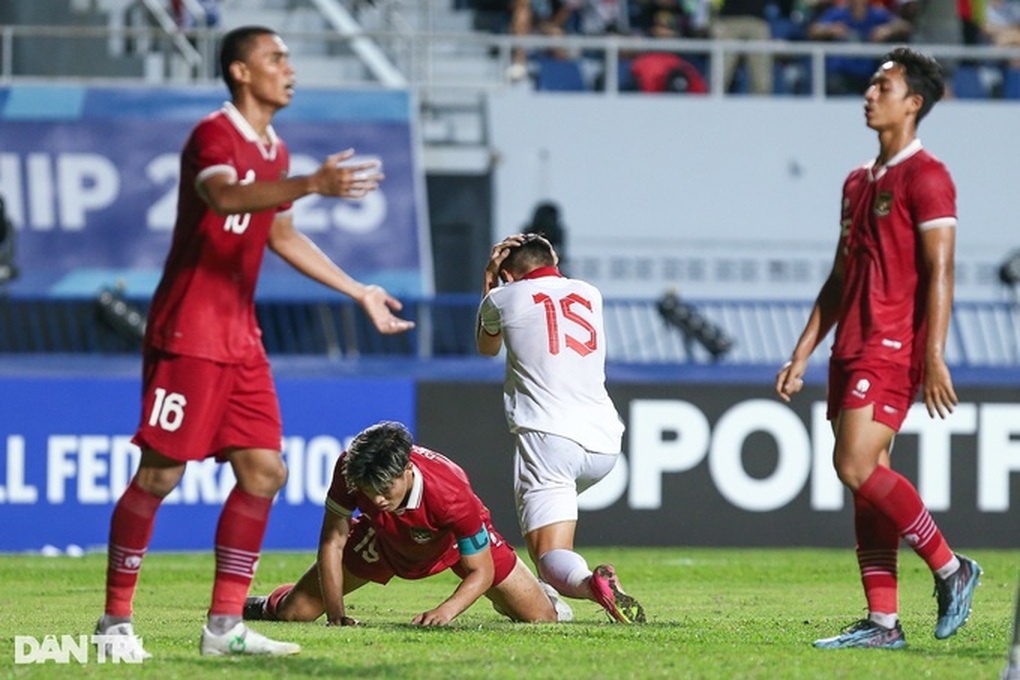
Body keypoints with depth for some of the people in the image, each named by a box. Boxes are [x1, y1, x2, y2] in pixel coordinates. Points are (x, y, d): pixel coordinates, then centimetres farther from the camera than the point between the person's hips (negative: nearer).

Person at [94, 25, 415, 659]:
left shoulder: (275, 151, 15)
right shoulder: (214, 136, -12)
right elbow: (224, 197, -35)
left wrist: (360, 292, 30)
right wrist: (312, 185, -48)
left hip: (240, 337, 9)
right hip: (188, 334, -9)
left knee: (264, 472, 3)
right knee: (160, 474, -6)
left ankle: (225, 625, 8)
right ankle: (116, 620, 3)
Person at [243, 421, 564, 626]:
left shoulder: (451, 493, -44)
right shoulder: (349, 471, -37)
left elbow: (481, 571, -33)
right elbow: (332, 542, -24)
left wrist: (445, 611, -50)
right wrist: (336, 615, -30)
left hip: (456, 541, -1)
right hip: (384, 541, 1)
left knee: (542, 618, -5)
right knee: (294, 611, -6)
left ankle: (503, 601, 34)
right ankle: (267, 606, 34)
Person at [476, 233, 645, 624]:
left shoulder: (505, 298, 7)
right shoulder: (590, 295, 18)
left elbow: (487, 347, 30)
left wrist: (489, 278, 37)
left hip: (548, 435, -5)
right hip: (604, 442, 5)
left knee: (551, 559, -12)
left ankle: (590, 583, -44)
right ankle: (550, 594, 28)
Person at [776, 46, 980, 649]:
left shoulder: (925, 176, -7)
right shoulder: (859, 182, 19)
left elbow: (939, 271, -14)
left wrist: (934, 358, -21)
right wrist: (801, 356, 19)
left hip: (894, 348, -9)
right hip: (853, 348, 9)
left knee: (857, 466, -18)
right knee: (866, 478, 4)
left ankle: (950, 568, -5)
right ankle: (883, 622, 4)